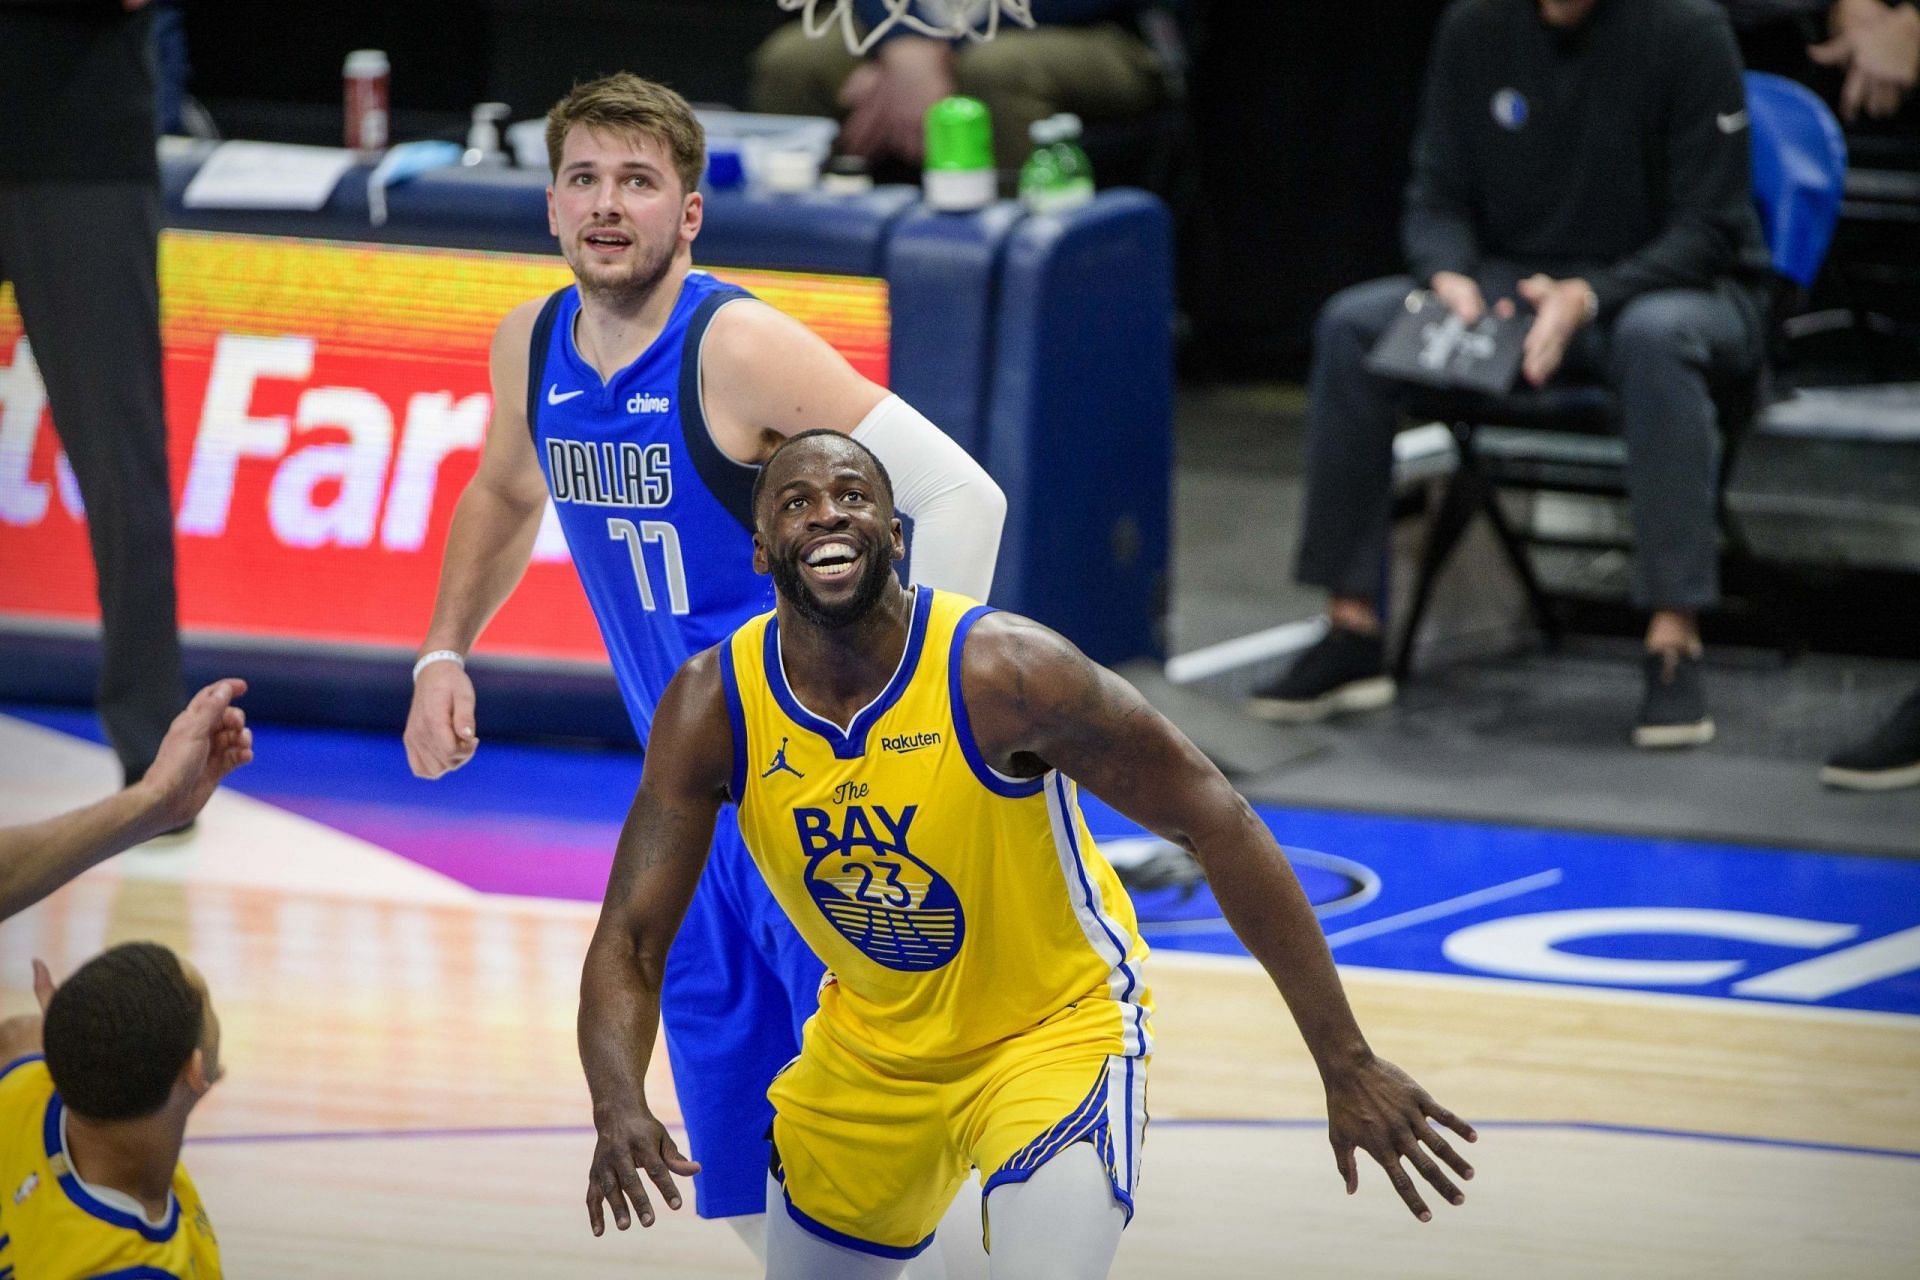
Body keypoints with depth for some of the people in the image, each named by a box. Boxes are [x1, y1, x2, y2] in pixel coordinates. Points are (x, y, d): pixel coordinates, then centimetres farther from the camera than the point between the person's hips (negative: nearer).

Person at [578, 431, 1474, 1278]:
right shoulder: (713, 708, -16)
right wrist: (618, 1108, -35)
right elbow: (630, 941, -13)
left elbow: (1217, 827, -21)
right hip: (869, 1046, 5)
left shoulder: (1003, 673, -27)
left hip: (1056, 1026, -5)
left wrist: (1346, 1065, -22)